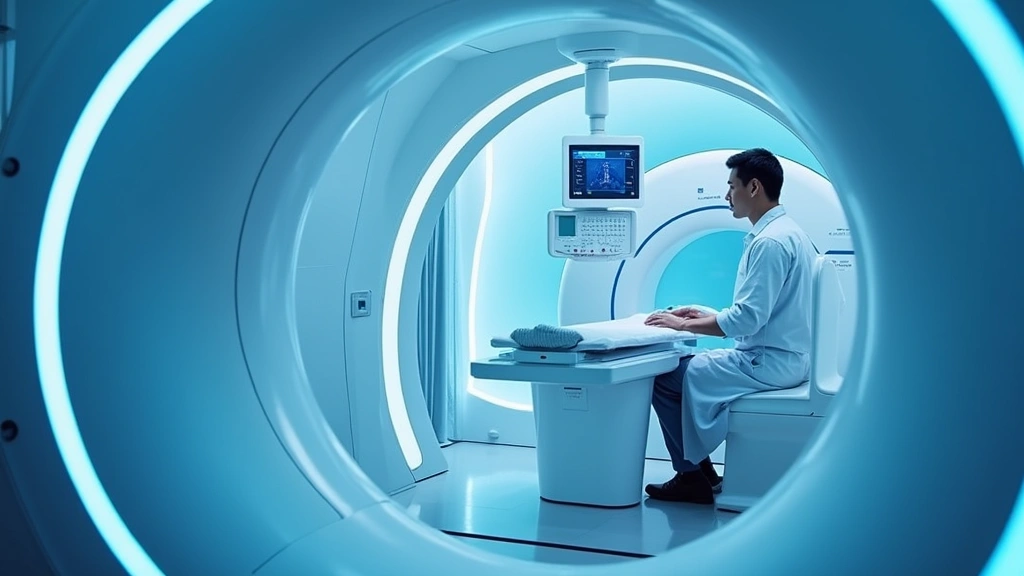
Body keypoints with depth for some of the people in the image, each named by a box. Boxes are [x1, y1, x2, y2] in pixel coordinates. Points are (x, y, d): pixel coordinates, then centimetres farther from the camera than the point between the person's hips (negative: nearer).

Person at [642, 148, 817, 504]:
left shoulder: (770, 241, -20)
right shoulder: (787, 232, 13)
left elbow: (748, 318, -24)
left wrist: (684, 325, -13)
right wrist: (705, 316, 13)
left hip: (769, 362, -11)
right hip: (784, 357, 11)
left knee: (667, 377, -6)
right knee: (686, 364, 17)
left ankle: (692, 476, 5)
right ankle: (699, 472, 16)